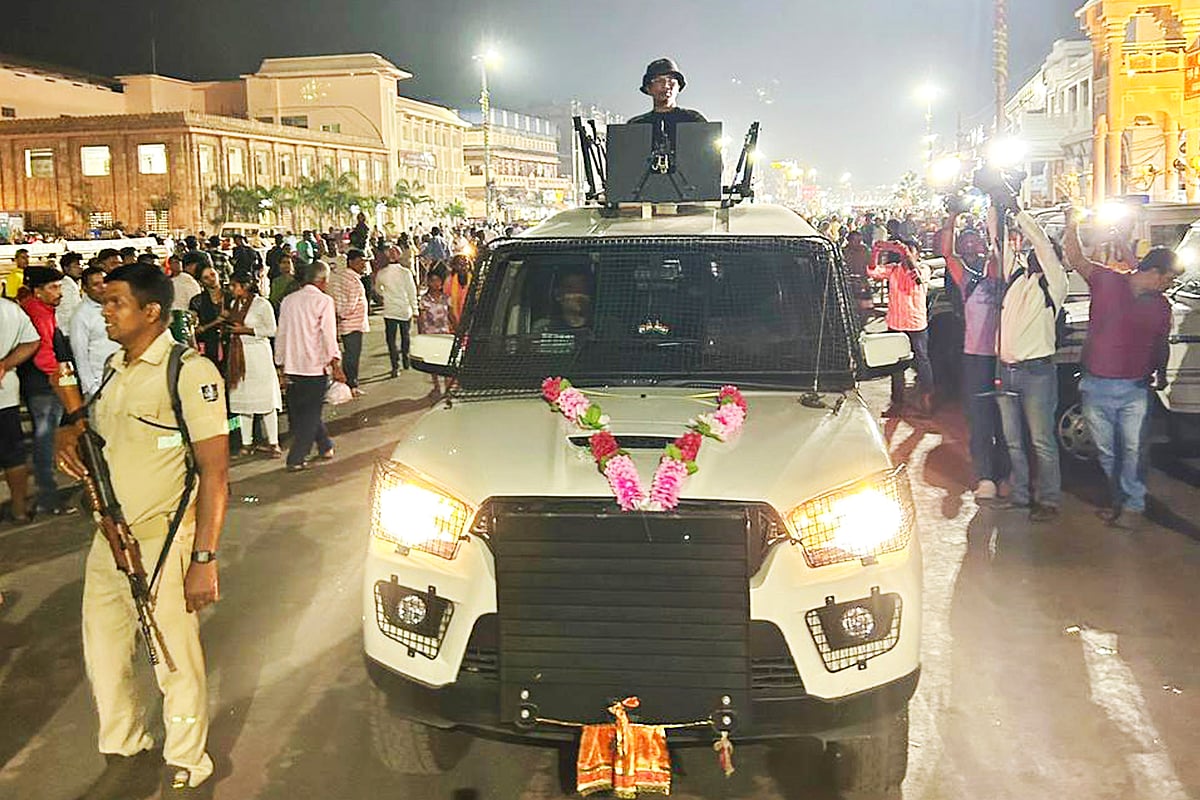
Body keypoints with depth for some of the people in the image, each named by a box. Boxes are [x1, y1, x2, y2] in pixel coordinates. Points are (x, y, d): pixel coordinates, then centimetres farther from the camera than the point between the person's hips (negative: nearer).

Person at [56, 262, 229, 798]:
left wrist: (203, 559, -21)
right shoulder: (116, 368, 9)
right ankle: (124, 751, 39)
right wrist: (70, 436, 0)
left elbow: (214, 471, -17)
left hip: (163, 541, -7)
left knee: (175, 664, 6)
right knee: (103, 653, 18)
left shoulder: (189, 371, -15)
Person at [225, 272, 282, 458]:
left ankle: (273, 443, 1)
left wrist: (246, 330, -14)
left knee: (265, 400, -4)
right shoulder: (234, 304, 14)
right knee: (241, 399, 5)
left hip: (257, 353, -6)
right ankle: (246, 443, 11)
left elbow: (271, 330, -8)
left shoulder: (261, 304, -7)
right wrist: (229, 328, 6)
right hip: (238, 355, 7)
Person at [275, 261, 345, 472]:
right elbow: (329, 335, -14)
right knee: (310, 413, 4)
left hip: (291, 366, 5)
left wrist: (281, 365, 16)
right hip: (315, 367, -5)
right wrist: (336, 364, -11)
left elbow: (281, 334, 10)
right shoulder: (323, 301, -9)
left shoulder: (288, 300, 7)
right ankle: (296, 459, 2)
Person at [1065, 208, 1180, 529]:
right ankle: (1121, 500, 24)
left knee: (1133, 450, -6)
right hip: (1096, 386, -1)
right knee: (1107, 452, 9)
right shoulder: (1107, 282, -3)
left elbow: (1161, 345, 20)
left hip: (1135, 390, 1)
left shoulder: (1161, 306, 9)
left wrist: (1160, 372, 4)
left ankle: (1133, 505, 3)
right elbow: (1077, 258, -8)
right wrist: (1072, 225, -20)